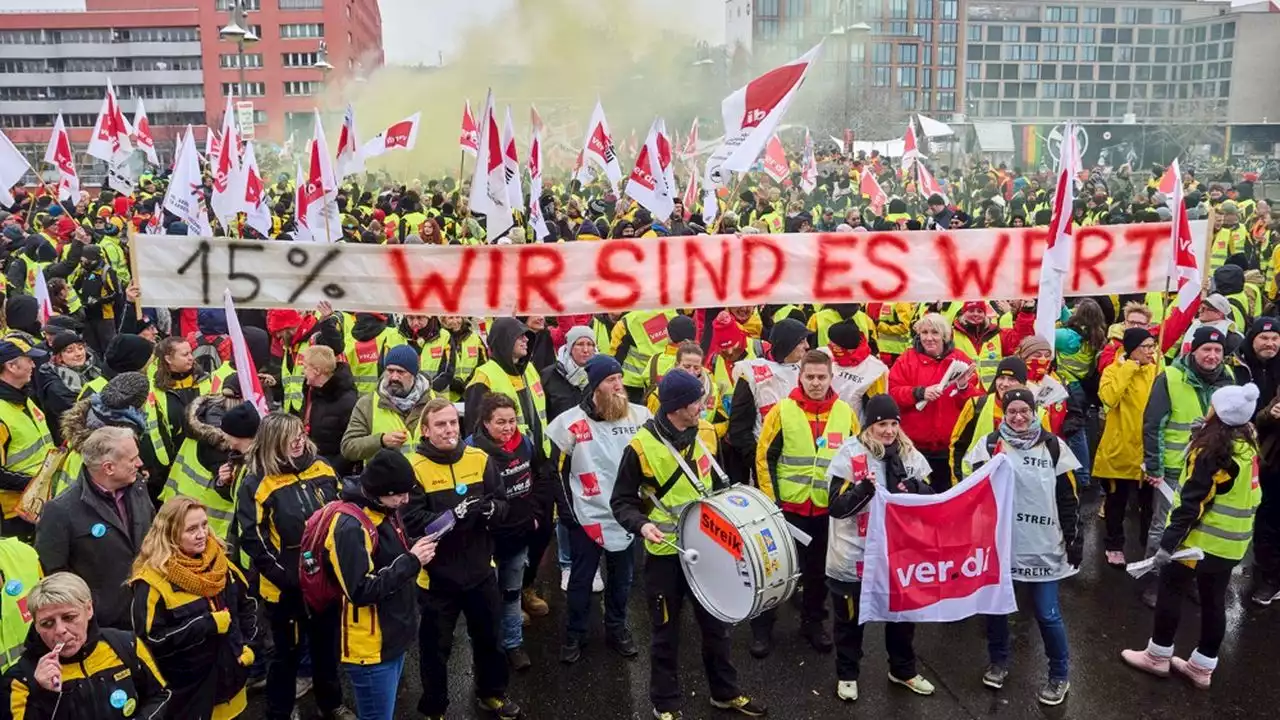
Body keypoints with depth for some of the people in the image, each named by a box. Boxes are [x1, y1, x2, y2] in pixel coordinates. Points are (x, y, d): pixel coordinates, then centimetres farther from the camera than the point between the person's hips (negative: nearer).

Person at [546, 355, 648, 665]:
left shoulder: (640, 416, -5)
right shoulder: (571, 422, -10)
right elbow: (557, 471, -3)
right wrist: (566, 512, -5)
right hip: (586, 517, -2)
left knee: (622, 577, 16)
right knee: (581, 579, 11)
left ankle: (617, 628, 36)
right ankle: (574, 634, 29)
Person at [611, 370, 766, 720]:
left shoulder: (703, 436, 0)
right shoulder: (641, 447, -19)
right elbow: (621, 502, -13)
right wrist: (641, 524, -30)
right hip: (665, 552, -5)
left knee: (715, 622, 18)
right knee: (666, 632, 10)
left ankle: (725, 691, 37)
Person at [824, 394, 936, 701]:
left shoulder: (910, 454, 2)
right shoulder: (850, 453, -12)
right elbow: (836, 507, -14)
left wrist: (915, 487, -14)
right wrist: (864, 489, -30)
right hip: (854, 554, -4)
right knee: (850, 617, 11)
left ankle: (903, 670, 38)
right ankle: (847, 674, 30)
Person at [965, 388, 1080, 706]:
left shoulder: (1053, 446, 0)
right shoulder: (990, 444, -1)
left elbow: (1068, 498, 4)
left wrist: (1074, 539, 3)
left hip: (1043, 545, -1)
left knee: (1048, 614, 2)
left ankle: (1059, 676, 22)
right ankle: (999, 661, 36)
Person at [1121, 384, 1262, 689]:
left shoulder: (1211, 450, -22)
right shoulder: (1248, 445, 1)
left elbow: (1192, 503, -23)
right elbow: (1239, 496, 12)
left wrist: (1168, 543, -21)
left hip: (1201, 537, -7)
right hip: (1232, 541, 7)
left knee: (1171, 591, 9)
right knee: (1214, 601, 14)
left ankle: (1158, 657, 21)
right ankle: (1202, 667, 25)